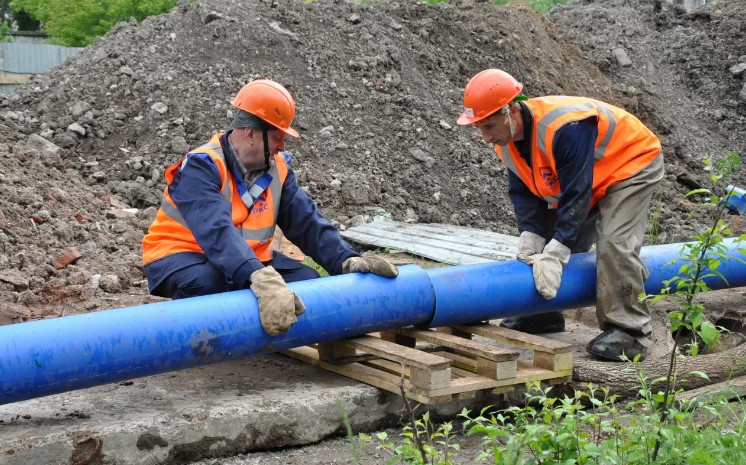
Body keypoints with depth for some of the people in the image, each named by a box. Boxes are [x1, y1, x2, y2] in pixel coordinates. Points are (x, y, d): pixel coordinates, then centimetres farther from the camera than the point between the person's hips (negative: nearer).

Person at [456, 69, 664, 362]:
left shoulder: (564, 128, -39)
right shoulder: (506, 138, -11)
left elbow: (576, 196, -36)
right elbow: (524, 193, -6)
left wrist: (554, 255, -36)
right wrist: (529, 242, -20)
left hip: (633, 164, -9)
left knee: (614, 242, -24)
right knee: (550, 237, 6)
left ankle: (628, 332, -18)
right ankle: (543, 315, 17)